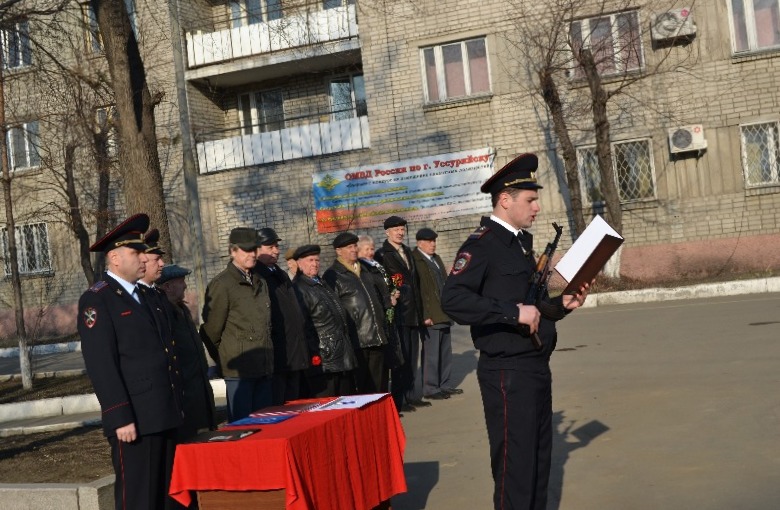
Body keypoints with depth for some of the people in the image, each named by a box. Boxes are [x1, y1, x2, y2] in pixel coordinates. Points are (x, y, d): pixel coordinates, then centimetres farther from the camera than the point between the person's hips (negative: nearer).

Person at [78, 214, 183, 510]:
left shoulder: (141, 296, 19)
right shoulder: (96, 300, -8)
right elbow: (100, 365, -16)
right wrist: (120, 418, -21)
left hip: (164, 415, 8)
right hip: (134, 420, -8)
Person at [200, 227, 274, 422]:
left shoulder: (260, 283, 16)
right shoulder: (222, 284, -9)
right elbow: (211, 331, -6)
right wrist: (224, 361, 4)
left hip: (264, 368, 7)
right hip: (239, 370, -7)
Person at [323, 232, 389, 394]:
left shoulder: (364, 272, 20)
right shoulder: (332, 276, -4)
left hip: (376, 338, 7)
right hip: (356, 341, -7)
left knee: (376, 386, 11)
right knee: (358, 388, -3)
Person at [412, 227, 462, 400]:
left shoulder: (436, 258, 16)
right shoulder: (415, 260, -11)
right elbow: (418, 290, -16)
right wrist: (425, 315, -19)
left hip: (444, 314, 9)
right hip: (431, 316, -9)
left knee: (445, 352, 14)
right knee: (431, 353, -3)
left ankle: (444, 385, 23)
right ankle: (430, 388, 5)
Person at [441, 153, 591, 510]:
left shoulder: (520, 243, 14)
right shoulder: (482, 244, -14)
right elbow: (452, 299, -29)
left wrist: (561, 305, 4)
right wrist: (514, 312, -29)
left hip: (536, 368, 9)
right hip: (507, 373, -9)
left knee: (539, 460, 18)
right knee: (515, 465, -2)